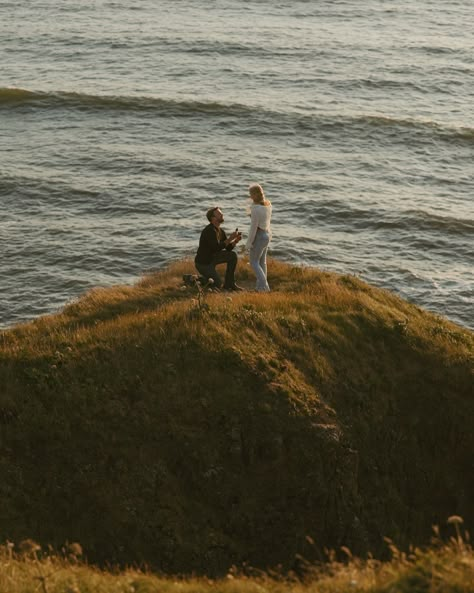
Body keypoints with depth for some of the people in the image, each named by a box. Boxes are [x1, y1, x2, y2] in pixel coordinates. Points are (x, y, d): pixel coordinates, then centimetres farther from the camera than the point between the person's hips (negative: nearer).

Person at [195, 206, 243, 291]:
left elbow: (228, 248, 7)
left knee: (232, 255, 0)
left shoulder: (221, 231, 5)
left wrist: (236, 240, -12)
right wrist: (230, 238, -26)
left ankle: (229, 284, 5)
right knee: (217, 284, -15)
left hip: (212, 258, 9)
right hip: (203, 263, -9)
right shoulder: (209, 231, -24)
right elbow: (217, 248, -30)